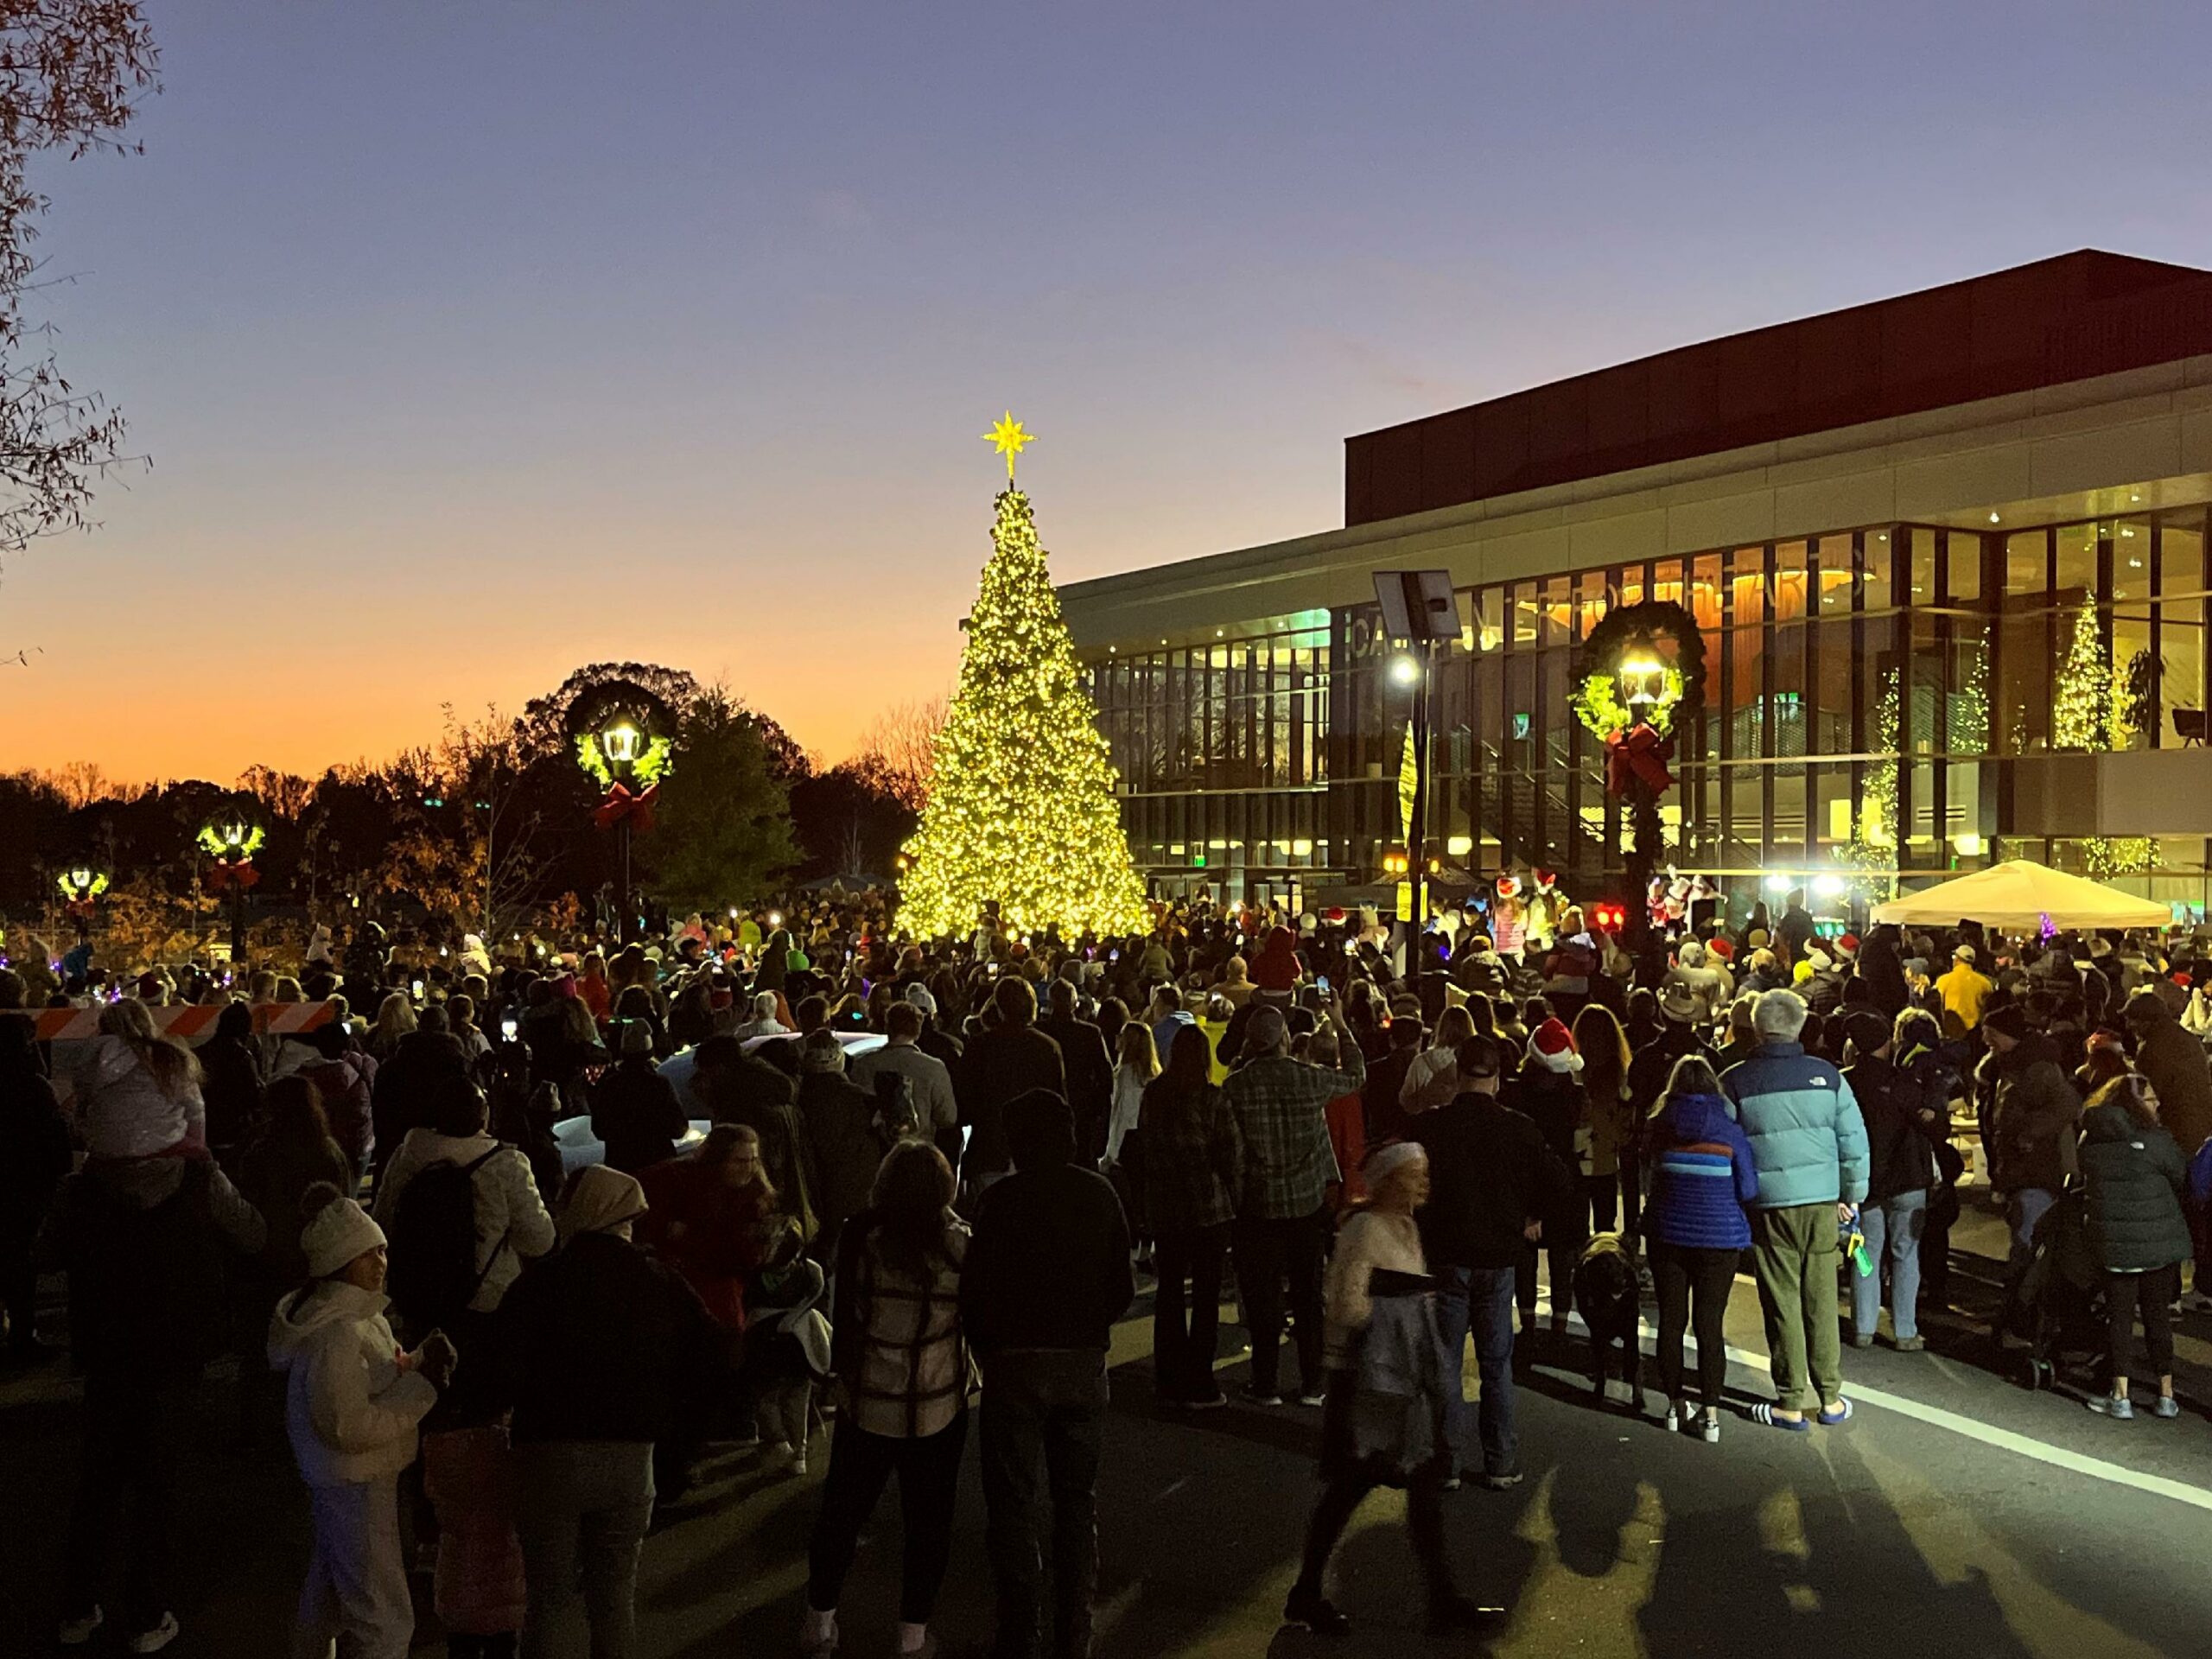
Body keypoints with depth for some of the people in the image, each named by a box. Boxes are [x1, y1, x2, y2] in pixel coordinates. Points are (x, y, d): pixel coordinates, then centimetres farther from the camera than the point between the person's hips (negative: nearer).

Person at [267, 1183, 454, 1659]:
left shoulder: (362, 1315, 8)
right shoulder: (335, 1334, -24)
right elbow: (349, 1426, -27)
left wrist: (418, 1364, -3)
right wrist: (421, 1387, -23)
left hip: (337, 1486, 10)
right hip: (354, 1489, -10)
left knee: (327, 1599, 26)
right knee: (385, 1621, -7)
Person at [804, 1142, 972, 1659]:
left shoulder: (861, 1237, -10)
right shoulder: (959, 1244, -12)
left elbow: (846, 1313, 0)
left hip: (865, 1403, 1)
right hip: (937, 1408, -1)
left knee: (842, 1513, 17)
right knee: (927, 1521, 13)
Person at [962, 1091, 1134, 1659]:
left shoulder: (1001, 1200, -10)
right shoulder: (1099, 1195, 0)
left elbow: (977, 1291, -10)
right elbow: (1122, 1287, 3)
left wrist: (987, 1350, 6)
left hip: (1016, 1362, -3)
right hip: (1083, 1362, 3)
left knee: (1012, 1505, 6)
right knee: (1077, 1501, 15)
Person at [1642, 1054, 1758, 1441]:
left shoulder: (1659, 1127, -1)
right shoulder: (1728, 1129, -7)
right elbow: (1749, 1190, -6)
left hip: (1668, 1233, 2)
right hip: (1719, 1238, -2)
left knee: (1671, 1321, 11)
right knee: (1710, 1325, 1)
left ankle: (1676, 1406, 18)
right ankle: (1710, 1414, 3)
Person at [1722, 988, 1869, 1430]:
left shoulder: (1735, 1081, -5)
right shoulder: (1827, 1075, 1)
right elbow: (1854, 1139, 3)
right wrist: (1852, 1195, 14)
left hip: (1768, 1206, -2)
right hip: (1822, 1201, 2)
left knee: (1783, 1303, 4)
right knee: (1822, 1300, 10)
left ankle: (1791, 1402, 8)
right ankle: (1830, 1397, 16)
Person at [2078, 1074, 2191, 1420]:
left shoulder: (2090, 1142, -1)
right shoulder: (2155, 1141, -15)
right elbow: (2181, 1177, -2)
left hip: (2115, 1245, 2)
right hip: (2160, 1244, -2)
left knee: (2119, 1317, 9)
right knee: (2158, 1316, 9)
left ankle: (2120, 1397, 8)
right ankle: (2166, 1397, 15)